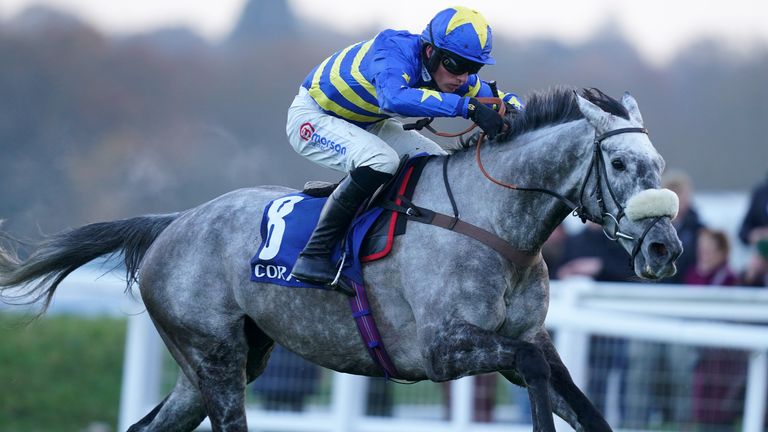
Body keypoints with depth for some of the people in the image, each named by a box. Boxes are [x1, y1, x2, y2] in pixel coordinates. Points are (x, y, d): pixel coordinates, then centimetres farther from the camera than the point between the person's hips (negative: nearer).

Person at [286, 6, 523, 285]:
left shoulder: (446, 70, -12)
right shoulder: (395, 51, -35)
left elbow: (497, 96, -3)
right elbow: (393, 98, -56)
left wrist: (512, 109, -28)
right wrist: (466, 106, -60)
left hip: (366, 125, 9)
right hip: (311, 117, -9)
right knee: (380, 160, -33)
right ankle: (314, 255, -28)